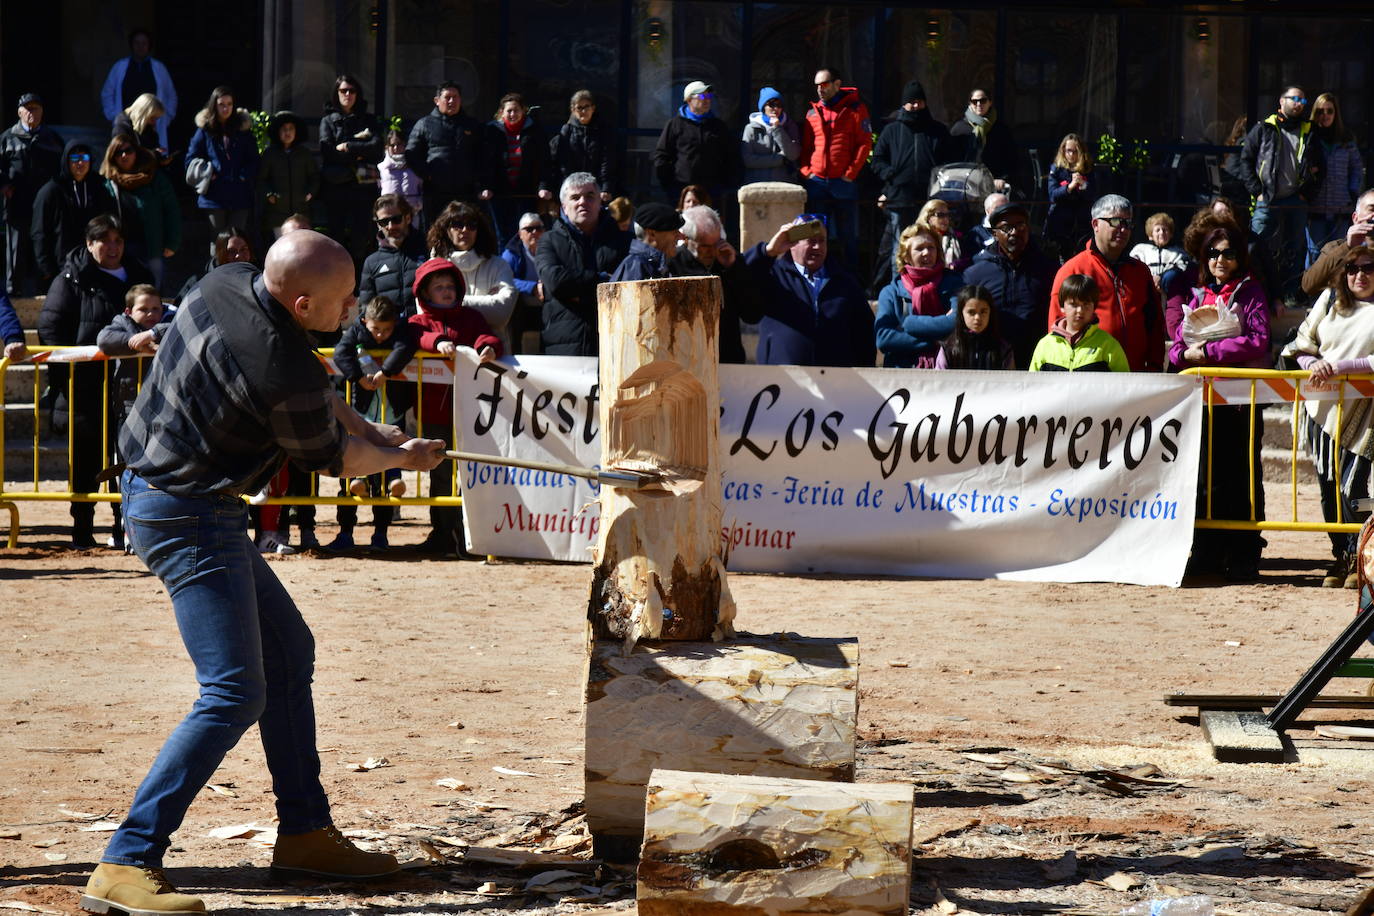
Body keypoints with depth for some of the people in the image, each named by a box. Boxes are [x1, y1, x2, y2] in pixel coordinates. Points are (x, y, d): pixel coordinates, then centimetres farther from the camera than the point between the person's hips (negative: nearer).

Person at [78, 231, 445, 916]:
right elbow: (331, 458, -6)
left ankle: (304, 833, 27)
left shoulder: (228, 285, -2)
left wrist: (373, 433, 11)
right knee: (234, 695, -14)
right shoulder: (281, 371, -27)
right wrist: (403, 458, 13)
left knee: (288, 654, 19)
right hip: (189, 518, -10)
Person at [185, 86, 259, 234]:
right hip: (215, 194, -1)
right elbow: (191, 159, 7)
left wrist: (245, 176, -4)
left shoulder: (243, 128, 8)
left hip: (240, 197, 1)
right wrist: (208, 174, -6)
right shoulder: (205, 129, 4)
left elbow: (253, 160, 12)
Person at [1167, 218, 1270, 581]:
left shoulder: (1250, 293, 0)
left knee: (1242, 476, -4)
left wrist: (1208, 351, -15)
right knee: (1207, 477, 6)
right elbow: (1177, 348, 13)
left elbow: (1257, 342, -14)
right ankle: (1207, 554, 13)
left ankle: (1243, 557, -1)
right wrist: (1186, 353, -10)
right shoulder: (1199, 296, 15)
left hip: (1242, 397, -5)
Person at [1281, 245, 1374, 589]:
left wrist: (1339, 366, -18)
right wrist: (1313, 364, -6)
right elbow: (1302, 344, 15)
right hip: (1322, 406, 4)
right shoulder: (1330, 299, 13)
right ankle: (1340, 557, 16)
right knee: (1328, 487, 5)